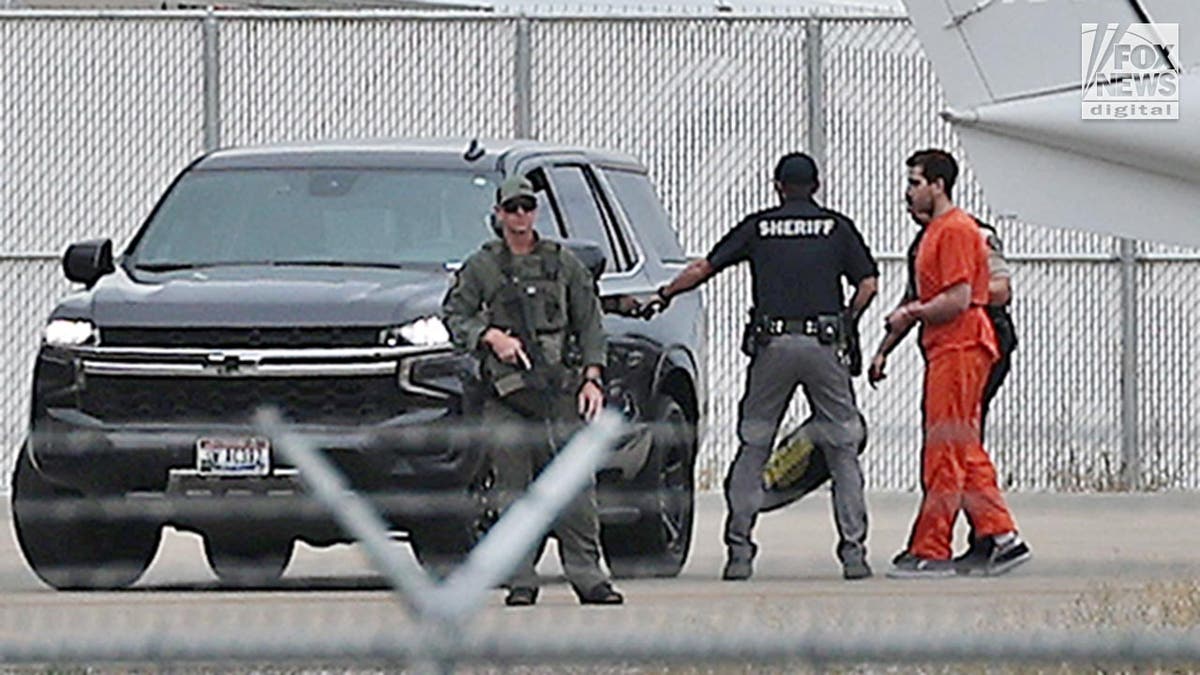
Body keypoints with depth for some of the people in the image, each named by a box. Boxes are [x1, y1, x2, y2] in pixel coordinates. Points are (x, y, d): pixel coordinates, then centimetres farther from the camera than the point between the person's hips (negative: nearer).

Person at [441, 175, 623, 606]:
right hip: (506, 392, -1)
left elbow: (590, 324, 13)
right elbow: (455, 315, 5)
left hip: (558, 388, 1)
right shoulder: (482, 267, 8)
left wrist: (592, 377, 2)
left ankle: (587, 576, -3)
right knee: (514, 489, -2)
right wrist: (490, 337, -13)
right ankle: (521, 581, 2)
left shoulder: (563, 264, 12)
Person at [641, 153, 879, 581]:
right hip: (823, 345, 0)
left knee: (753, 447, 8)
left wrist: (663, 296, 26)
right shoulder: (837, 228, 10)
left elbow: (703, 268, 13)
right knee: (843, 449, 6)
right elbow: (868, 284, 2)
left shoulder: (758, 227, 11)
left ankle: (740, 549, 1)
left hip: (772, 343, 0)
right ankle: (853, 551, -1)